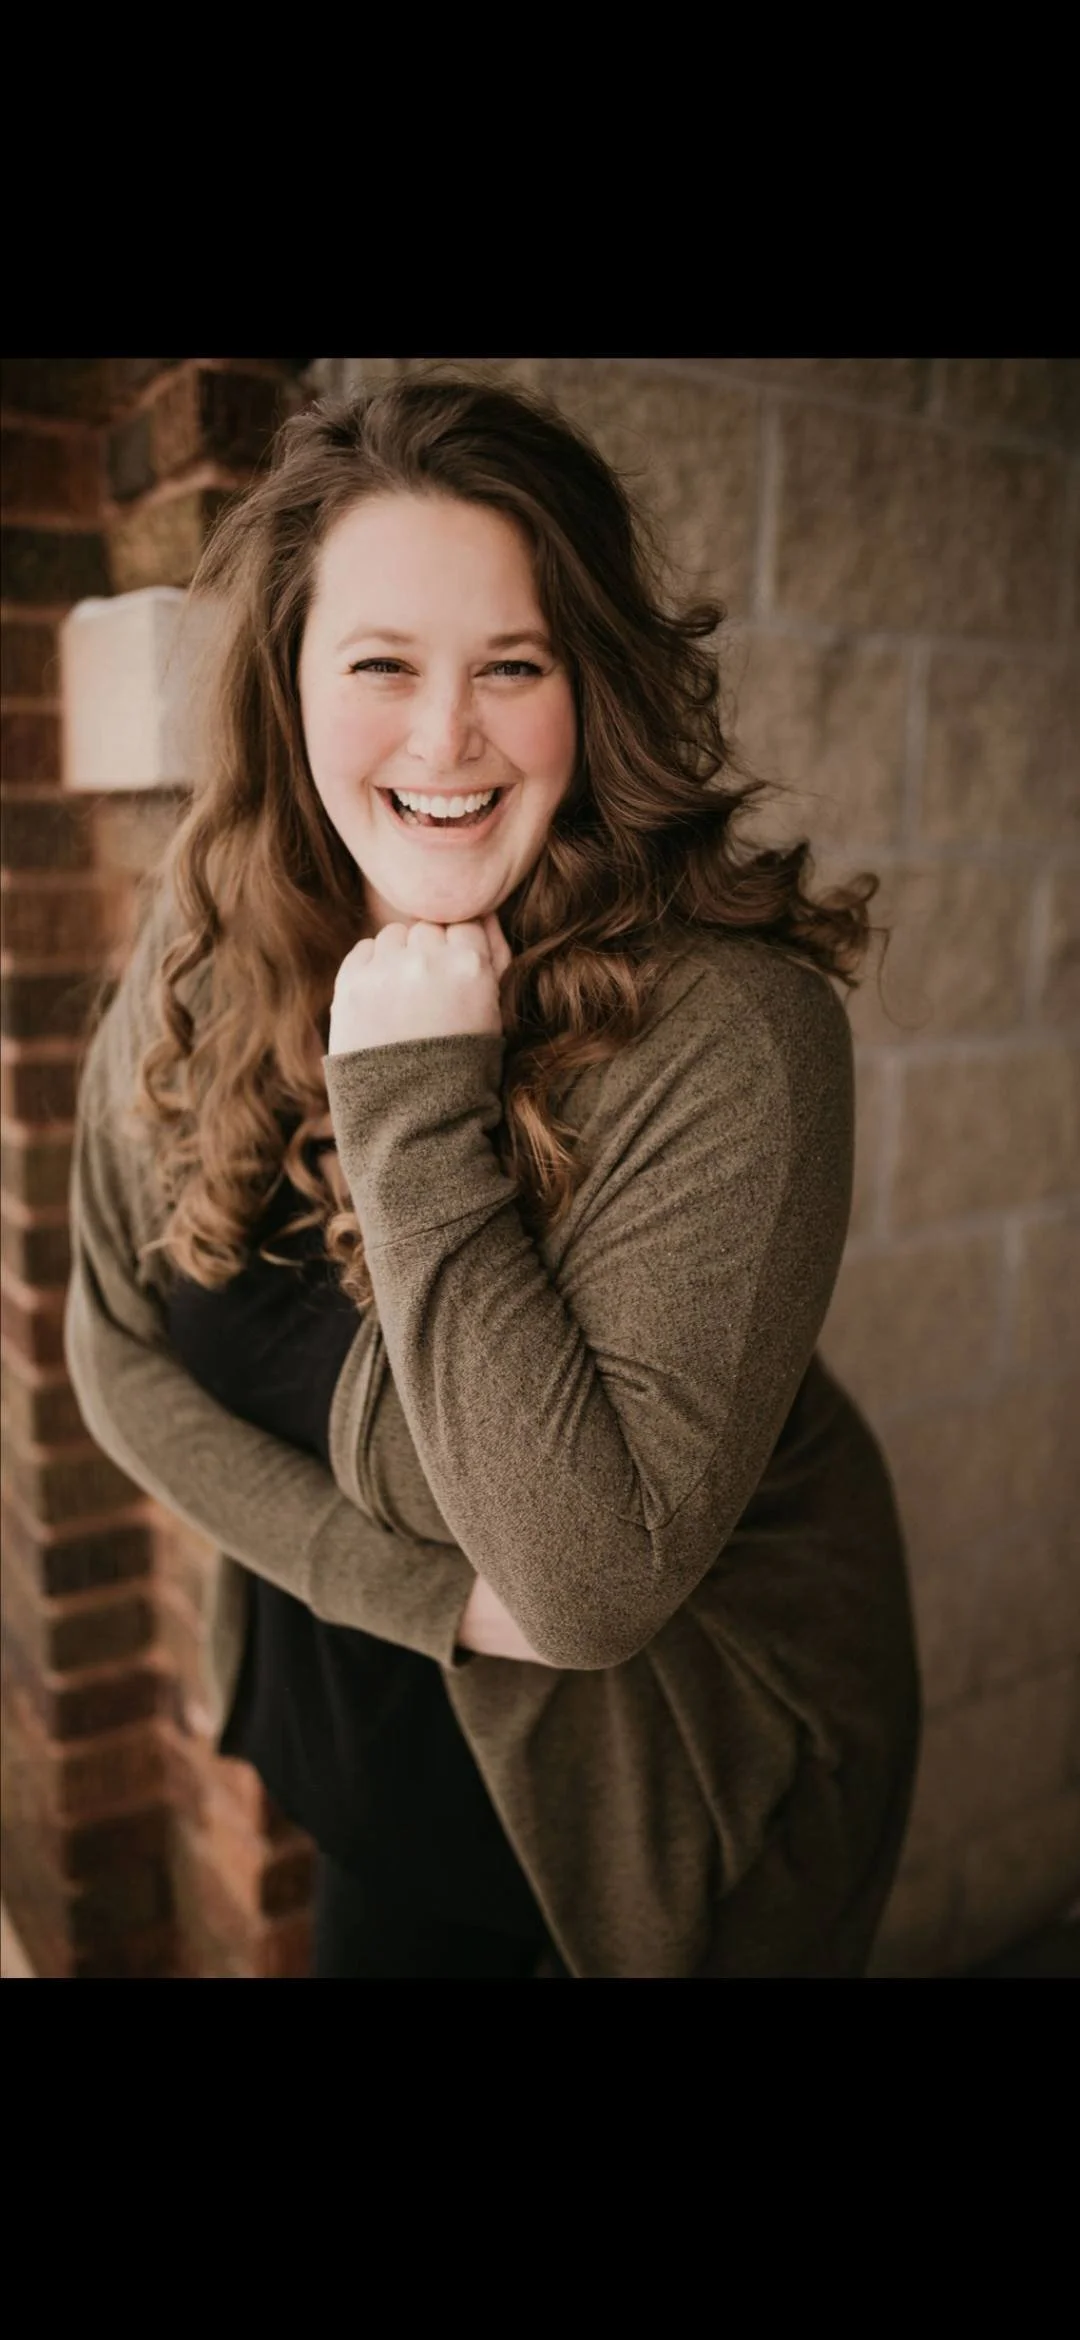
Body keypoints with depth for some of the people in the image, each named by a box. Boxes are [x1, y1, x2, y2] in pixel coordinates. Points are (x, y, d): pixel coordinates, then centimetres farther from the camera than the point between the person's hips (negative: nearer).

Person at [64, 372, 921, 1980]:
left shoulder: (733, 1025, -30)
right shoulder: (206, 949, -13)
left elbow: (593, 1579, -30)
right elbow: (117, 1350, -7)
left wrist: (411, 1108, -34)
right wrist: (425, 1586, -19)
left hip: (662, 1782, -4)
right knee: (374, 1942, 28)